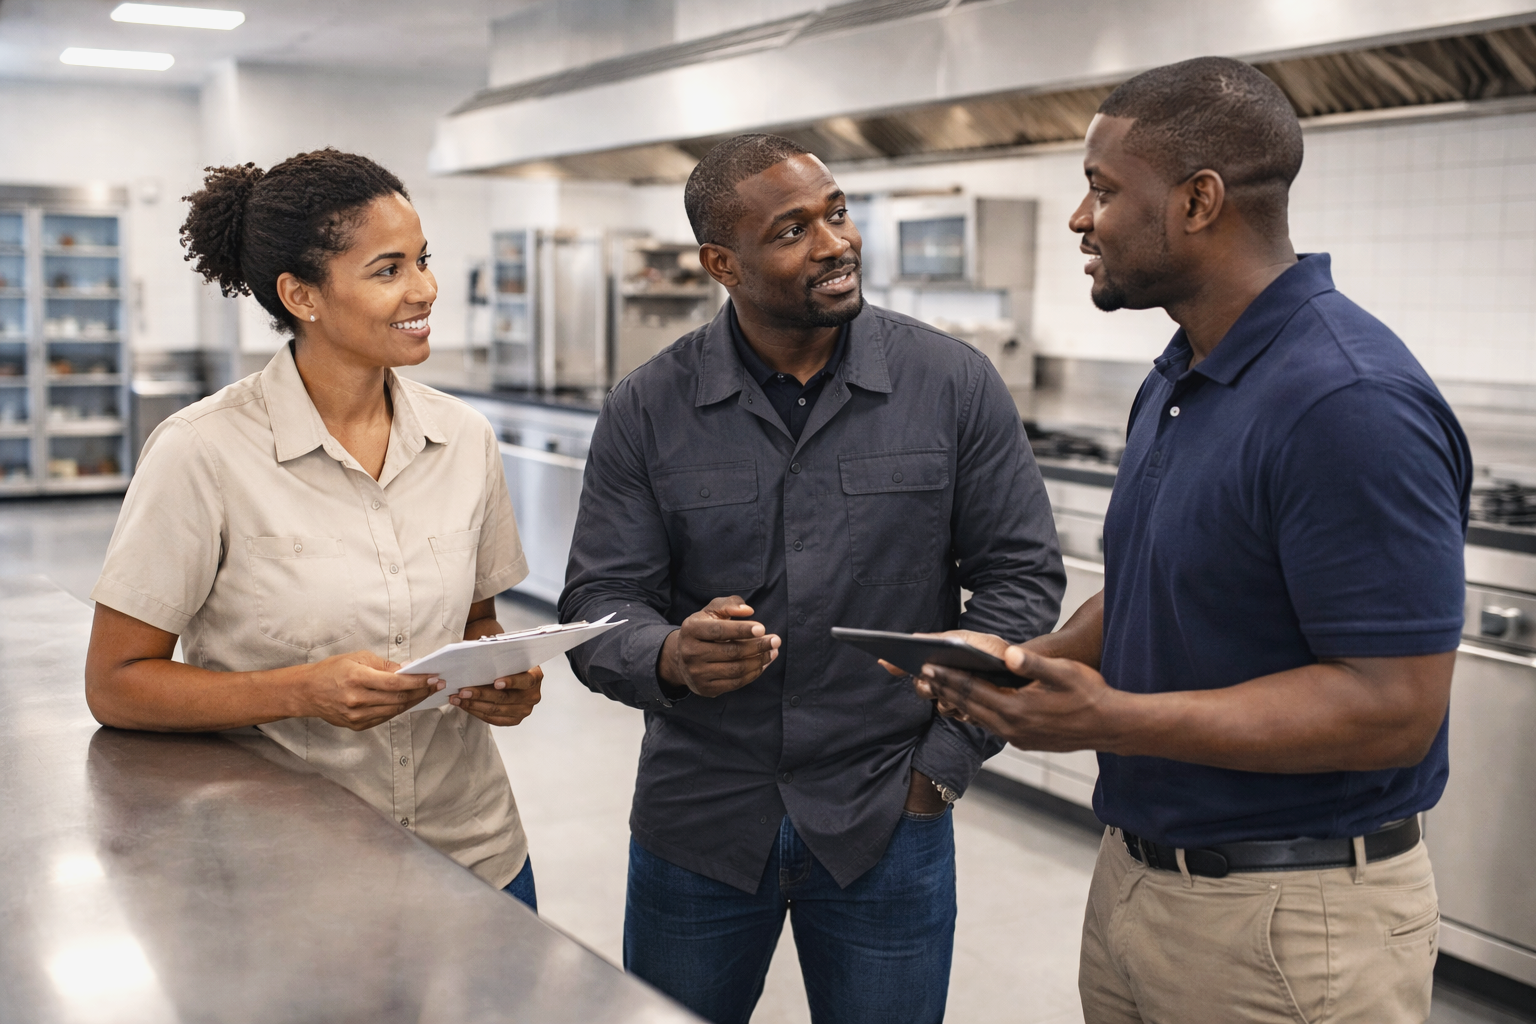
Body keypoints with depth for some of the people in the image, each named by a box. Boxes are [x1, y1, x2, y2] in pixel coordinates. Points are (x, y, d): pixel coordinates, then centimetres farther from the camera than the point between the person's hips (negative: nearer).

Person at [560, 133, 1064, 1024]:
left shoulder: (956, 385, -5)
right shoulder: (647, 410, -4)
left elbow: (1020, 576, -2)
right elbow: (599, 604, -4)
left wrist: (943, 765, -5)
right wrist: (672, 658, -27)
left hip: (888, 825, 0)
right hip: (698, 822, 1)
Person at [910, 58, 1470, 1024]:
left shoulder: (1349, 402, -23)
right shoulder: (1177, 378, 7)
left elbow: (1392, 707, -25)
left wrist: (1111, 719, -26)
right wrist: (1037, 660, -2)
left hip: (1288, 924, -8)